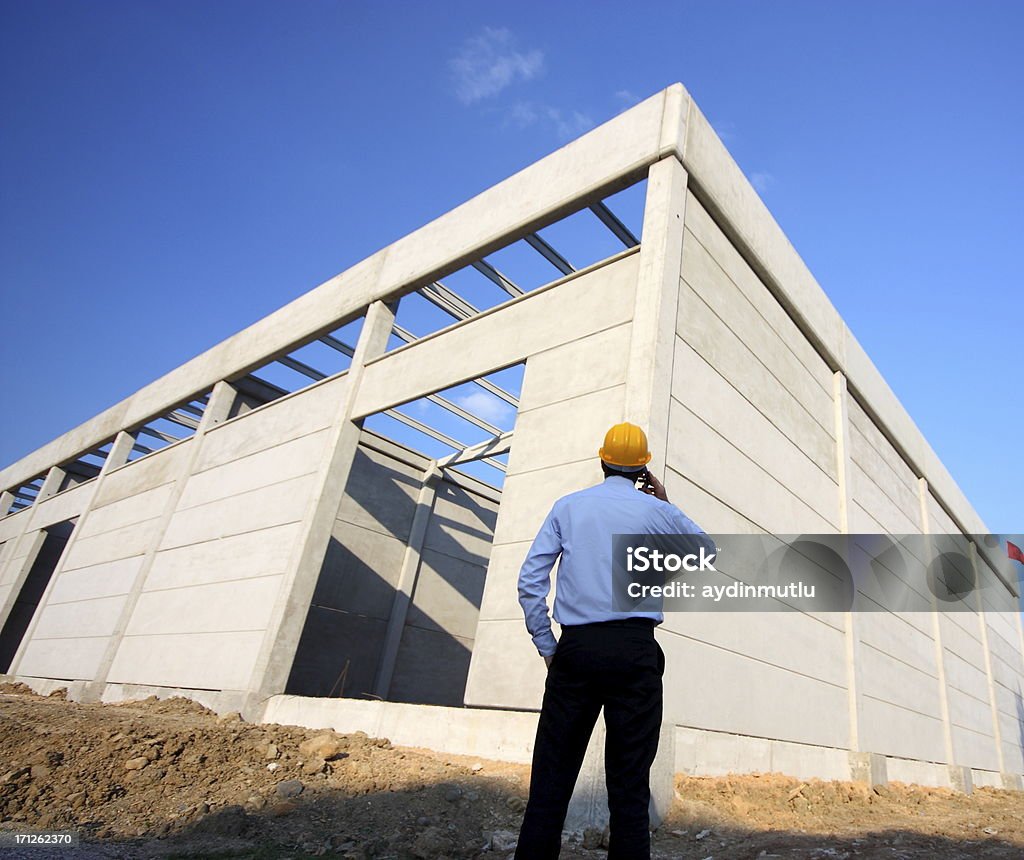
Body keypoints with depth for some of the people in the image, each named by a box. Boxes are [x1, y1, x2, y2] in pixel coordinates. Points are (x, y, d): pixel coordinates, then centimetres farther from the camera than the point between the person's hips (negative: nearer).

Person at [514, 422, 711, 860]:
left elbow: (530, 581, 4)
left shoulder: (568, 505, 9)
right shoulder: (656, 511, 5)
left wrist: (547, 647, 10)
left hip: (575, 648, 1)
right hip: (634, 650, -1)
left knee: (551, 778, 4)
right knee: (630, 783, 4)